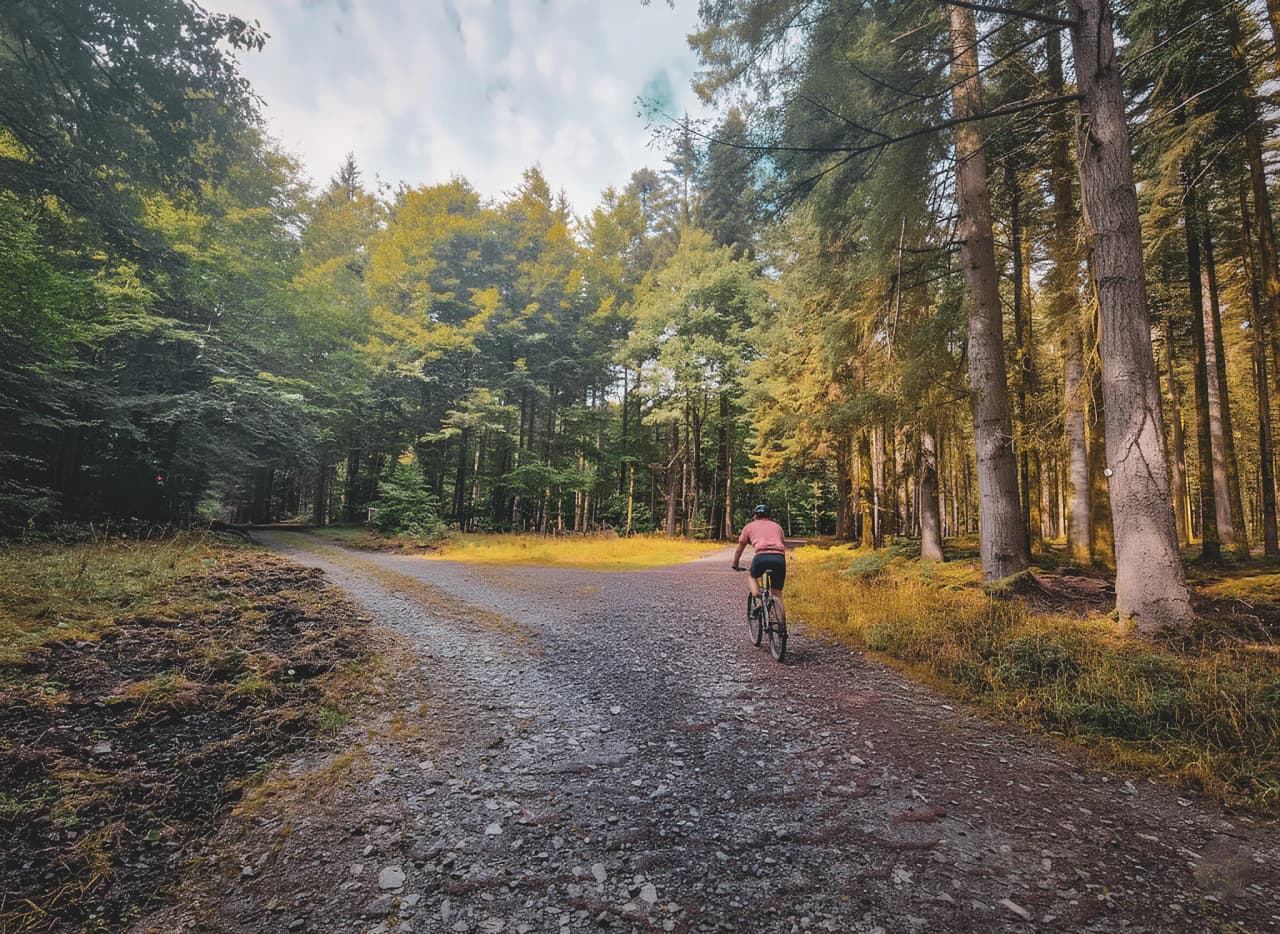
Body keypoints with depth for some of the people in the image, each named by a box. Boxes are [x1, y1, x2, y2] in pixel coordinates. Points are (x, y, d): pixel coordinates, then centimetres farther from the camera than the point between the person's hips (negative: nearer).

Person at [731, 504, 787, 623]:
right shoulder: (777, 526, 30)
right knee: (777, 594, 13)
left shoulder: (749, 526, 23)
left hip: (762, 556, -2)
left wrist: (735, 565, 42)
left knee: (751, 576, 28)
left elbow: (739, 549, 29)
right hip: (780, 558, 3)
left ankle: (758, 602, 5)